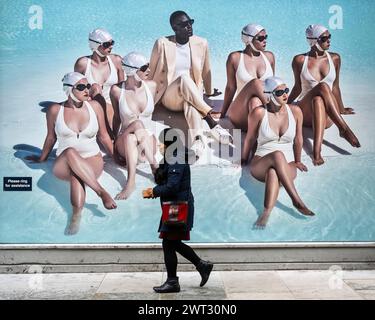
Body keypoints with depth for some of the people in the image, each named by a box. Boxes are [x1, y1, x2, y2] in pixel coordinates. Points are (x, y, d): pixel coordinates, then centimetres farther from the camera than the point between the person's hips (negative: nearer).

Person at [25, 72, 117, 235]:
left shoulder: (94, 106, 1)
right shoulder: (55, 110, -1)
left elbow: (103, 136, 12)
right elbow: (51, 137, 14)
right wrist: (42, 158, 25)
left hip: (93, 161, 0)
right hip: (63, 165, 0)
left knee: (77, 175, -38)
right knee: (70, 153, -38)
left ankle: (76, 216, -31)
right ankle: (102, 192, -38)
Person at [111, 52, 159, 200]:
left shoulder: (151, 86, 0)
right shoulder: (117, 90, -7)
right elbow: (117, 118, 7)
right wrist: (115, 143, 10)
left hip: (148, 141, 1)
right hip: (125, 142, -1)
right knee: (137, 124, -34)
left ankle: (131, 181, -42)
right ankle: (154, 166, -38)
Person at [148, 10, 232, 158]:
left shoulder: (201, 43, 2)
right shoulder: (162, 44, -5)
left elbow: (205, 71, 15)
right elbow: (152, 72, 6)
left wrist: (209, 92, 27)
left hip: (191, 95, 2)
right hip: (169, 97, -2)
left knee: (190, 101, -37)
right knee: (184, 77, -35)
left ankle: (198, 140, -60)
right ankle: (212, 123, -42)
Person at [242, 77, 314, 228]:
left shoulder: (295, 111, -1)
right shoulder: (259, 113, -7)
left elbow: (298, 139, 13)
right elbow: (250, 139, 7)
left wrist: (297, 161, 21)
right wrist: (243, 161, 17)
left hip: (287, 167, 1)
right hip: (259, 166, -1)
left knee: (273, 172, -38)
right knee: (277, 155, -38)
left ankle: (266, 213, -52)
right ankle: (297, 200, -42)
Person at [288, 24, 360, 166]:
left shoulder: (334, 58, 9)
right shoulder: (300, 60, 3)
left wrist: (341, 109, 26)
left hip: (327, 116, 1)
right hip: (305, 113, -1)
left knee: (319, 100, -39)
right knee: (322, 87, -34)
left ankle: (317, 150, -56)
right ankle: (344, 129, -44)